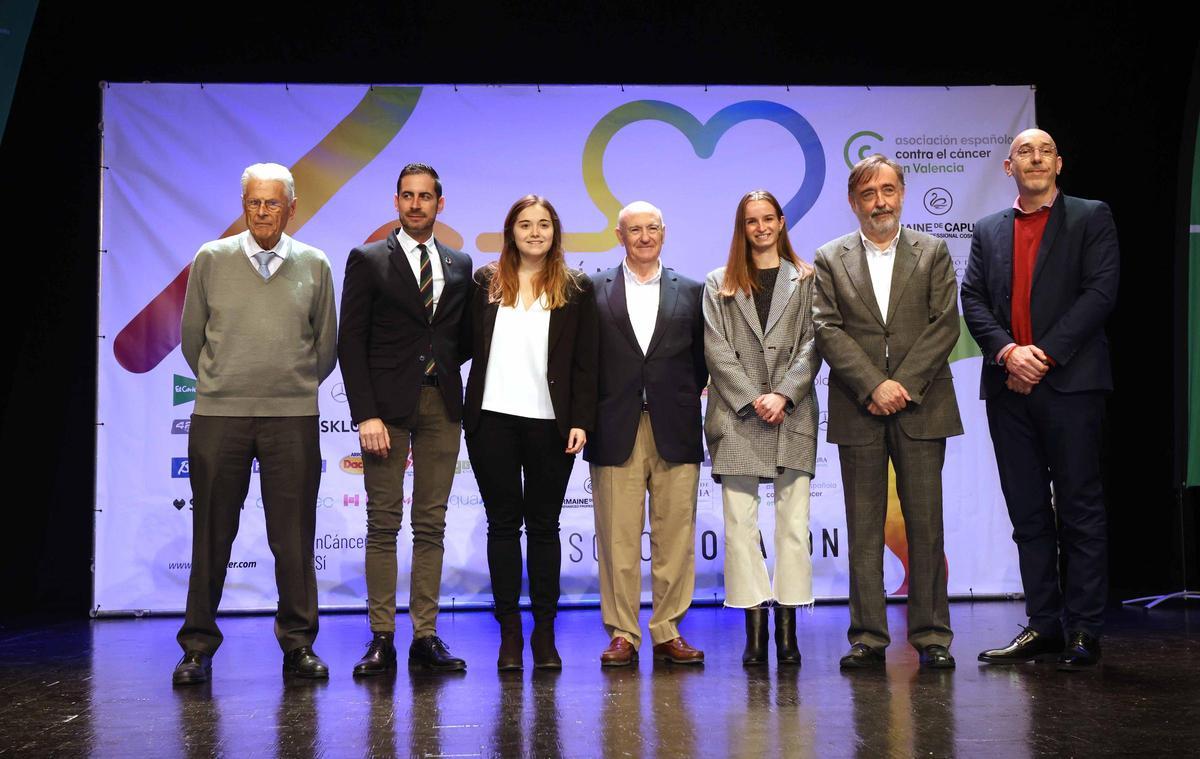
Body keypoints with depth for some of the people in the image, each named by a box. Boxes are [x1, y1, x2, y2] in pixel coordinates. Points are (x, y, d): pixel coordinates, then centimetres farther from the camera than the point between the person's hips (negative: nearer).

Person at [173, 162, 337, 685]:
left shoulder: (314, 266, 6)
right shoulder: (211, 260, 5)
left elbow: (325, 345, 15)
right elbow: (191, 336, 12)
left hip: (293, 417, 0)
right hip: (218, 415, 0)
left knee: (293, 538, 2)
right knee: (212, 535, 4)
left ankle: (298, 645, 13)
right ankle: (198, 647, 14)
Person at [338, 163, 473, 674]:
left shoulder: (460, 265, 14)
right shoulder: (369, 261, 2)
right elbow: (351, 342, -3)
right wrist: (366, 414, -11)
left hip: (442, 406, 3)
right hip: (388, 406, -3)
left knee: (431, 525, 6)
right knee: (383, 523, -1)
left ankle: (426, 636, 11)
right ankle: (382, 639, 4)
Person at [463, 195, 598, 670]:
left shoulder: (576, 289, 6)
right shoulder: (486, 282, 9)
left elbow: (585, 363, 2)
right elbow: (470, 344, 7)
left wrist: (581, 421, -5)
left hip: (550, 422, -1)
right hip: (493, 420, 1)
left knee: (543, 526, 5)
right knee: (503, 524, 5)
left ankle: (544, 632, 10)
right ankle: (509, 632, 11)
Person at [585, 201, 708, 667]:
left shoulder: (690, 292, 13)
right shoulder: (594, 291, 8)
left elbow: (701, 359, 13)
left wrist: (684, 402, 3)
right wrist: (589, 415, -2)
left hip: (675, 431, 1)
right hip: (616, 431, -1)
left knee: (675, 537, 2)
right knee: (617, 538, 0)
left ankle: (668, 632, 11)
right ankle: (622, 634, 7)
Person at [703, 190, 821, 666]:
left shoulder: (805, 280, 11)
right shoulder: (720, 284, 13)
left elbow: (811, 345, 3)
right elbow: (716, 349, 3)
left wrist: (783, 395, -11)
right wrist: (753, 399, -8)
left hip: (792, 413, 0)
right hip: (737, 414, 0)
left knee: (793, 523, -1)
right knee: (740, 523, -3)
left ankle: (787, 628, 2)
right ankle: (754, 626, 0)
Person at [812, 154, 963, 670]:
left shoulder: (933, 253, 9)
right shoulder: (830, 260, 9)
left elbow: (945, 325, 0)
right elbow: (827, 331, -1)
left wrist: (903, 386, -11)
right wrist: (874, 386, -13)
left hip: (920, 407, 0)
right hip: (858, 412, 0)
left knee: (925, 524, 1)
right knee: (863, 528, 3)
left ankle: (931, 635, 9)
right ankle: (868, 636, 8)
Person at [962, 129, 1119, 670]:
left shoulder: (1091, 219, 6)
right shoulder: (988, 231, 17)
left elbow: (1100, 291, -5)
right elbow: (972, 300, 7)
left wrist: (1044, 353, -13)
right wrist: (1007, 351, -11)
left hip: (1069, 381, -4)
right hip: (1008, 386, 4)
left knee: (1080, 511, -1)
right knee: (1029, 515, 7)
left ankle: (1083, 631, 4)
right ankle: (1043, 626, 13)